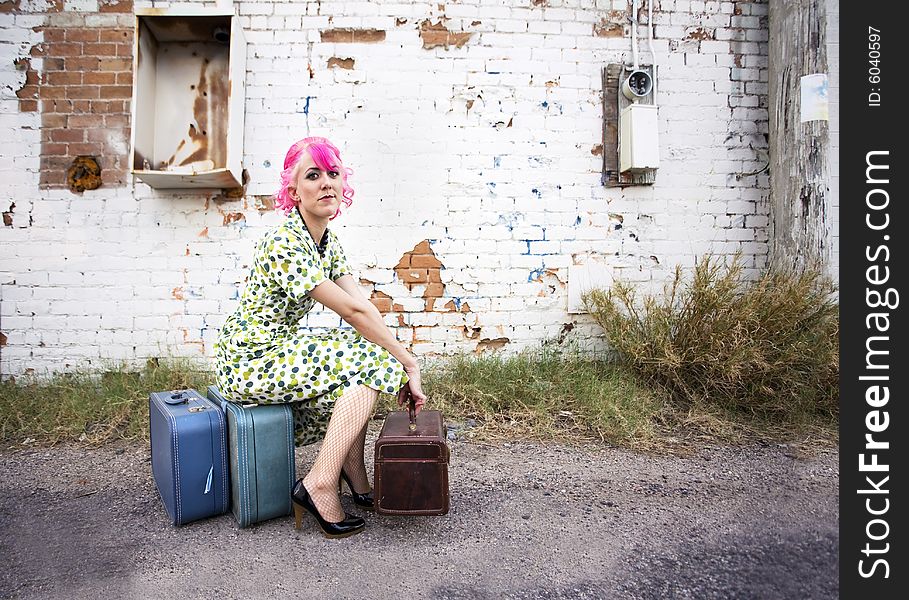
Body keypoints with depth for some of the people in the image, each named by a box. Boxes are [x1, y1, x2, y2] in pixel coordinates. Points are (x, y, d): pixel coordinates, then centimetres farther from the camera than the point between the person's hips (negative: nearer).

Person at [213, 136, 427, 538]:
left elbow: (362, 306, -1)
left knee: (366, 352, 8)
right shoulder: (285, 244, -22)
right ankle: (319, 486, -12)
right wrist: (408, 363, -17)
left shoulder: (328, 242, 6)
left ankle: (354, 474, 11)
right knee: (368, 363, -16)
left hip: (278, 352, 9)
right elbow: (354, 311, -23)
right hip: (248, 365, -9)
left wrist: (399, 360, -10)